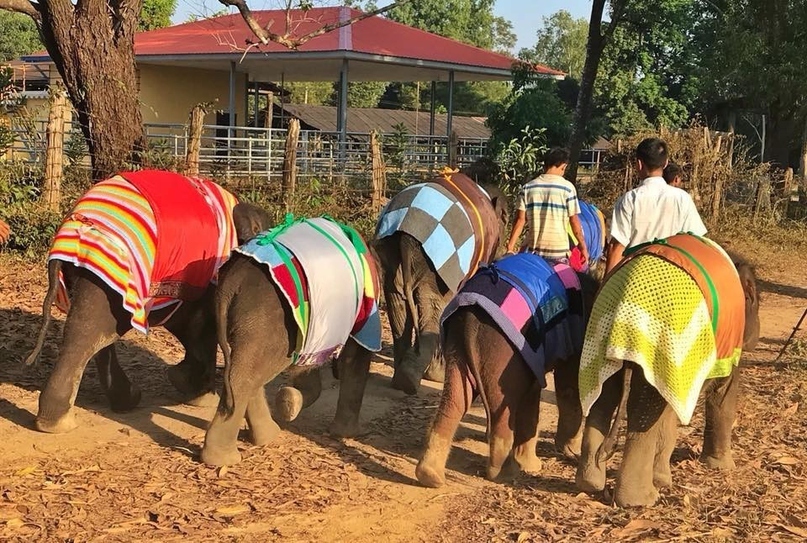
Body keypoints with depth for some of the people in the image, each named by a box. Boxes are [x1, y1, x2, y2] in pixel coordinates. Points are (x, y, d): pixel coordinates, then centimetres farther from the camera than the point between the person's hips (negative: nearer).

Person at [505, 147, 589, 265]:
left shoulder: (528, 188, 3)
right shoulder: (568, 188, -5)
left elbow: (520, 220, 0)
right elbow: (574, 221, -2)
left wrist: (510, 247, 3)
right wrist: (583, 246, 9)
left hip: (532, 249, 3)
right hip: (558, 251, -3)